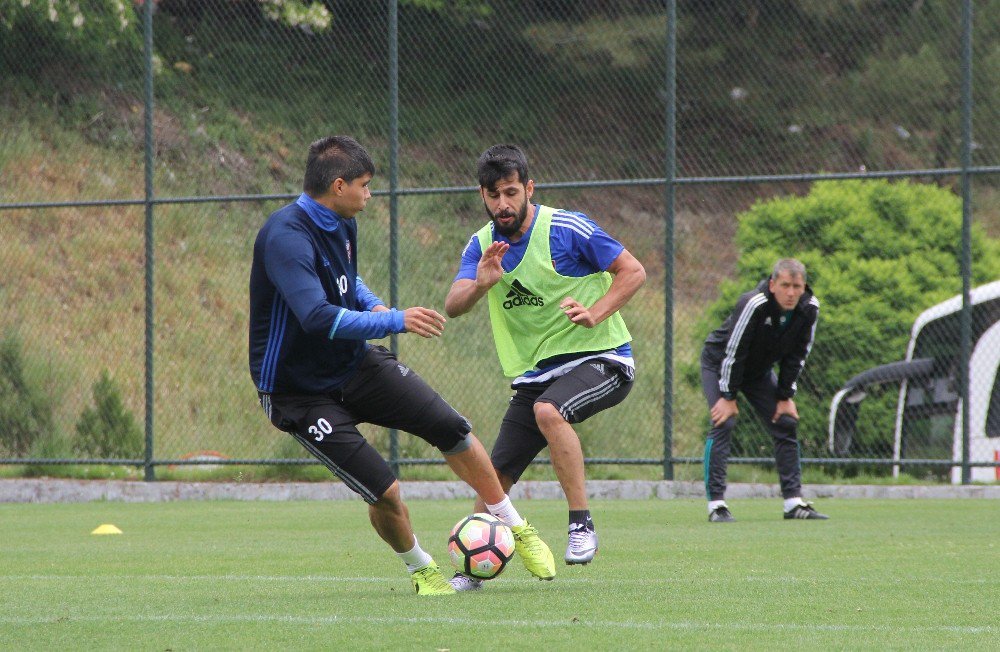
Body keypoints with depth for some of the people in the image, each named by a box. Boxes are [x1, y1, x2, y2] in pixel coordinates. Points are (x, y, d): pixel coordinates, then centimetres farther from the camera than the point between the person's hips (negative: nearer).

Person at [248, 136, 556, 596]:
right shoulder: (285, 238, -27)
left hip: (356, 365, 8)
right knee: (384, 492, -14)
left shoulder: (342, 224, 3)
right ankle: (418, 567, 16)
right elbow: (319, 318, -38)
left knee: (451, 429, -4)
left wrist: (373, 306, 2)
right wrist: (396, 321, -35)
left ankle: (515, 527, 15)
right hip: (300, 393, -8)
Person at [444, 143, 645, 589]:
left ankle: (582, 524, -27)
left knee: (548, 410, -36)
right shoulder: (482, 245, 3)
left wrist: (595, 314, -23)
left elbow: (633, 271, -8)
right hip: (535, 374, 5)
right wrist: (481, 284, -31)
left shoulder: (567, 229, -12)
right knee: (495, 477, -2)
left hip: (599, 357, -5)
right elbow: (453, 307, -10)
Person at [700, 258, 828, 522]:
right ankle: (716, 504, -20)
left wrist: (785, 396, -5)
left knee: (786, 424, 0)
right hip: (719, 363, -6)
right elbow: (733, 352, -29)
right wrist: (728, 397, -24)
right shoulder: (753, 304, -35)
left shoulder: (809, 309, -18)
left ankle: (794, 502, 6)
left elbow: (797, 355, -5)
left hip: (759, 371, 6)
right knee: (723, 423, -20)